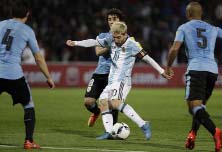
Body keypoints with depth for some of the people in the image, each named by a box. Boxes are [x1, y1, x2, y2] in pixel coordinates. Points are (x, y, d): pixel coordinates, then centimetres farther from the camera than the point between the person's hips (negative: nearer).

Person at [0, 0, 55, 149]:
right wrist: (49, 78, 20)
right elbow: (39, 58, 10)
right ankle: (29, 141, 8)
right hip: (14, 75, -2)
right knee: (29, 105, 15)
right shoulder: (27, 31, 6)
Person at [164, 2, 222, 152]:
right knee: (200, 104, 21)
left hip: (196, 69, -4)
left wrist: (168, 66, 12)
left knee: (195, 105, -11)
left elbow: (175, 49, 0)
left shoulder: (184, 28, 10)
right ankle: (192, 134, 11)